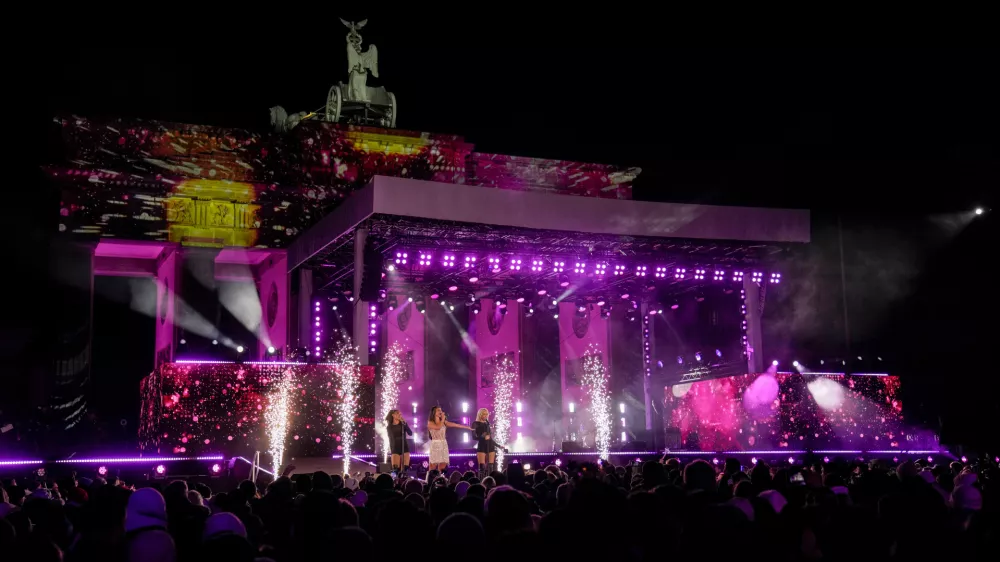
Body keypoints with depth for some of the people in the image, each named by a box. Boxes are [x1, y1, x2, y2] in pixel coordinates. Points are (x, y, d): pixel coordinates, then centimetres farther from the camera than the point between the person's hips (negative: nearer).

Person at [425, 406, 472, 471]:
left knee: (443, 466, 0)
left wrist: (468, 427, 9)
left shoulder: (444, 422, 14)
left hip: (444, 444, 5)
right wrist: (443, 419, -7)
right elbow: (438, 427, -20)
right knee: (433, 465, -8)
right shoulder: (430, 423, -2)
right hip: (435, 444, -5)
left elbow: (455, 425, 12)